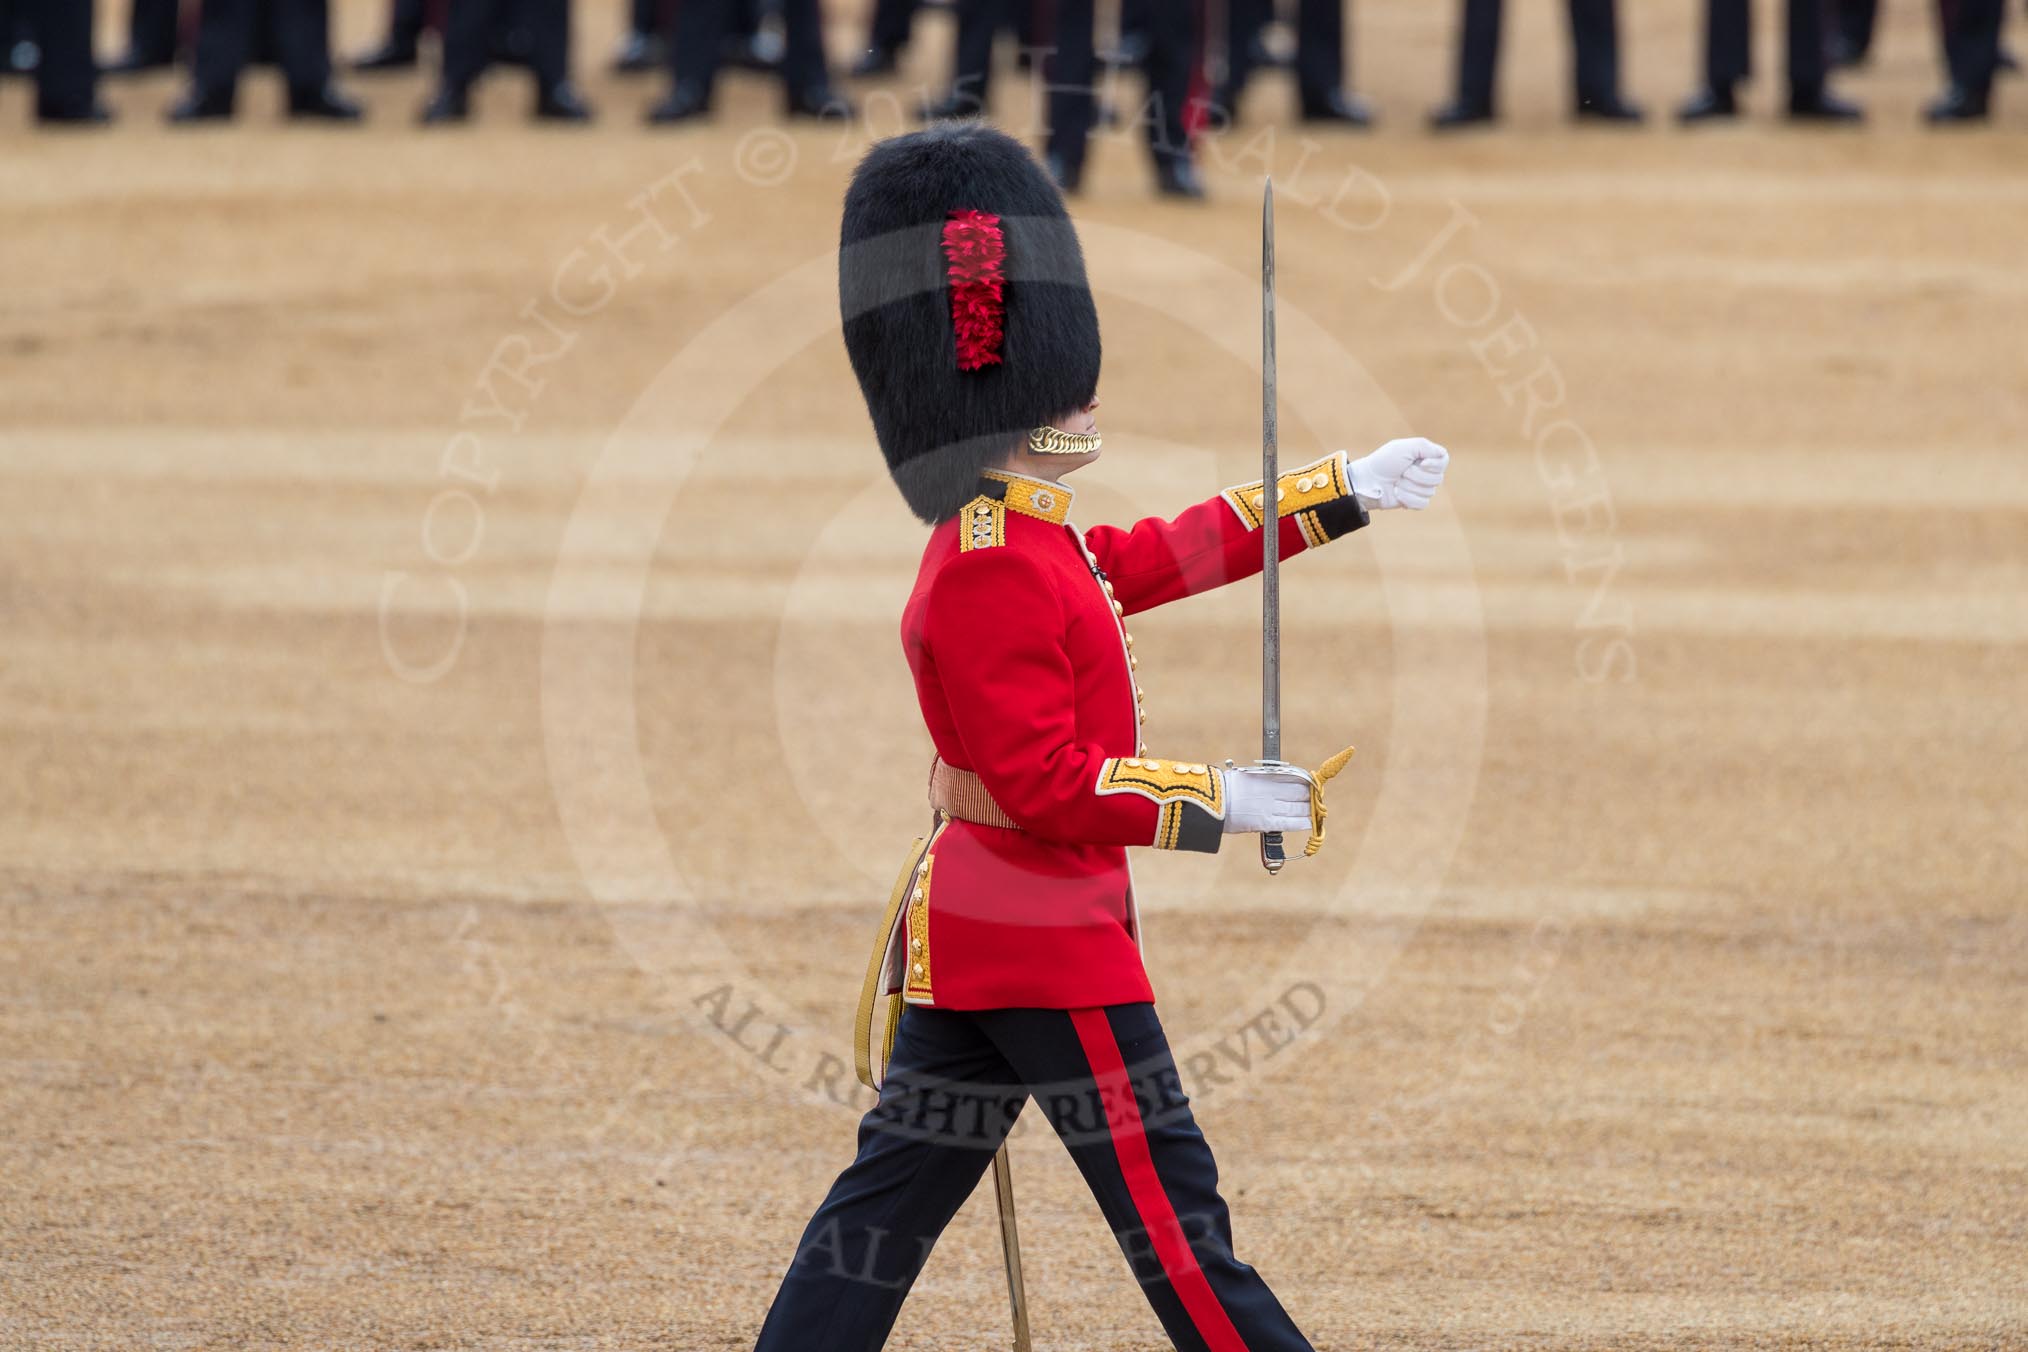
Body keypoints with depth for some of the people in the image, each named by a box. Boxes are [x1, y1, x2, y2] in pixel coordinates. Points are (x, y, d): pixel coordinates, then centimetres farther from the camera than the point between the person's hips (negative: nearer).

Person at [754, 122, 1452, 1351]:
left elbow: (1162, 556, 27)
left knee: (895, 1192, 9)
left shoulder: (1032, 539, 12)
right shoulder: (998, 572, -20)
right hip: (1048, 938, -10)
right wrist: (1215, 802, -16)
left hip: (966, 924, 10)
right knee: (1167, 1195, -4)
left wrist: (1347, 491, 29)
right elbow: (1046, 781, -23)